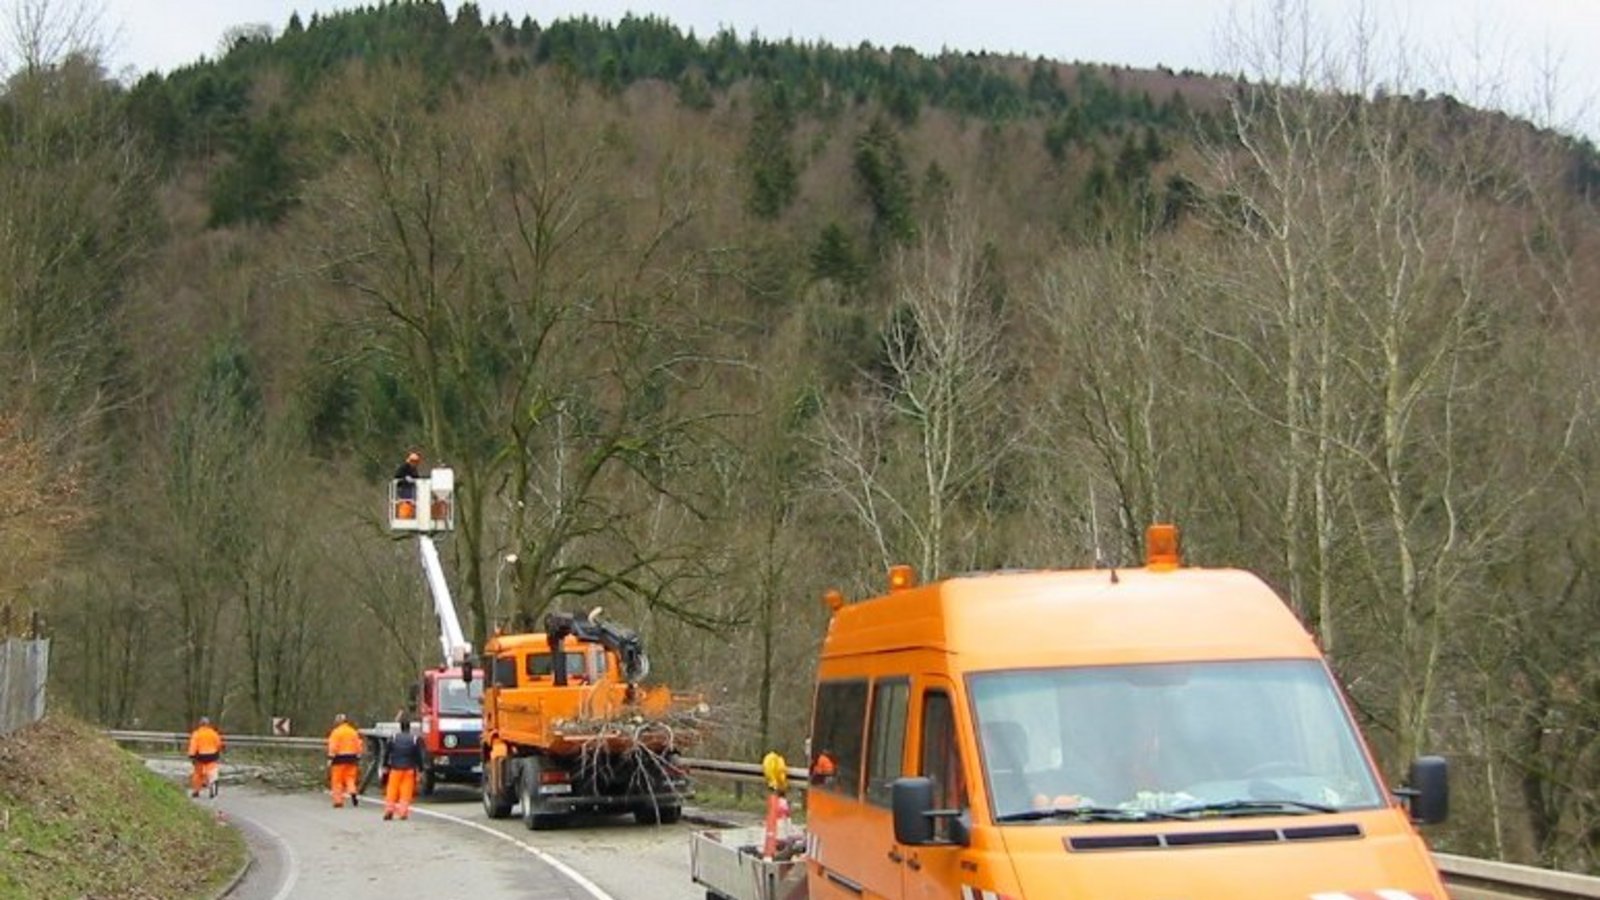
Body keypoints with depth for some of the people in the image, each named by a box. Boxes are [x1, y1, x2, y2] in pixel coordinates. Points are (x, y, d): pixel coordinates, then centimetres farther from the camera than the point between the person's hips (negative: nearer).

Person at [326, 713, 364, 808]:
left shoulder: (336, 732, -7)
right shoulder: (354, 732, 9)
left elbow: (332, 747, -12)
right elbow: (358, 746, 11)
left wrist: (330, 758, -11)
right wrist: (358, 759, 17)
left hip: (340, 758, -5)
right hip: (351, 758, 5)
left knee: (337, 780, 2)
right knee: (350, 778, 12)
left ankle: (338, 800, 2)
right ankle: (353, 792, -13)